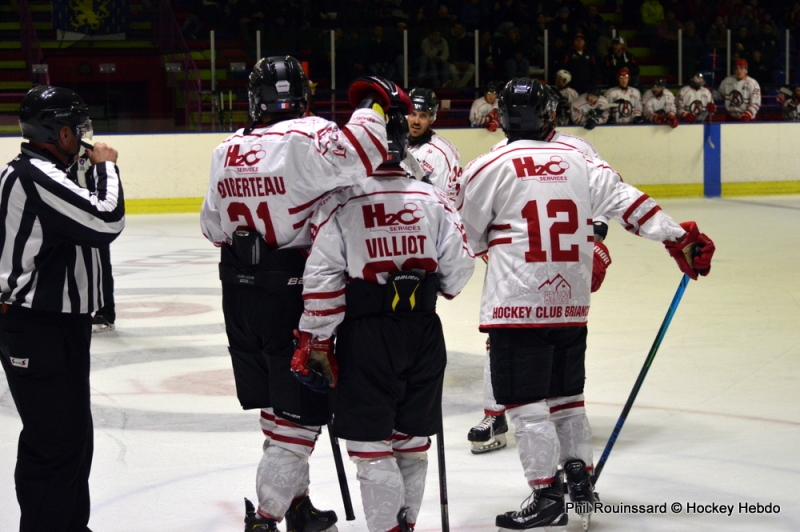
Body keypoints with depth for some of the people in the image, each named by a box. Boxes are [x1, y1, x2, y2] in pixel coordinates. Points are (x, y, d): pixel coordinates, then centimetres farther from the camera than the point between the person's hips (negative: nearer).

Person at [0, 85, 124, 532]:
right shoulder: (38, 177, -20)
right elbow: (107, 221, -24)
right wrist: (106, 166, -10)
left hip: (56, 326, 11)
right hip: (39, 332, -11)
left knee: (75, 437, 19)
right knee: (56, 444, -8)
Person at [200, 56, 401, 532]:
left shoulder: (227, 150, 6)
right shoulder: (305, 138, -16)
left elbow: (214, 226, 14)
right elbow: (354, 155, -34)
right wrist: (375, 101, -17)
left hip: (240, 292, 7)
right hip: (291, 292, -7)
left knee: (277, 404, 20)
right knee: (300, 413, 1)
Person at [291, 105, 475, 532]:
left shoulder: (338, 202, -9)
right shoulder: (432, 198, 1)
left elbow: (322, 281, -11)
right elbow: (459, 266, 4)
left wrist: (316, 342, -3)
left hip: (366, 335, -4)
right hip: (423, 332, 4)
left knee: (372, 444, 3)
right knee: (412, 439, 16)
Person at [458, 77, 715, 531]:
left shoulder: (489, 169, -5)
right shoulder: (579, 162, 6)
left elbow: (468, 239, 2)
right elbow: (626, 201, 3)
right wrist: (680, 238, 7)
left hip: (518, 306, -5)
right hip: (571, 304, 5)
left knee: (527, 403, 0)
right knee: (567, 395, 18)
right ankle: (581, 480, 23)